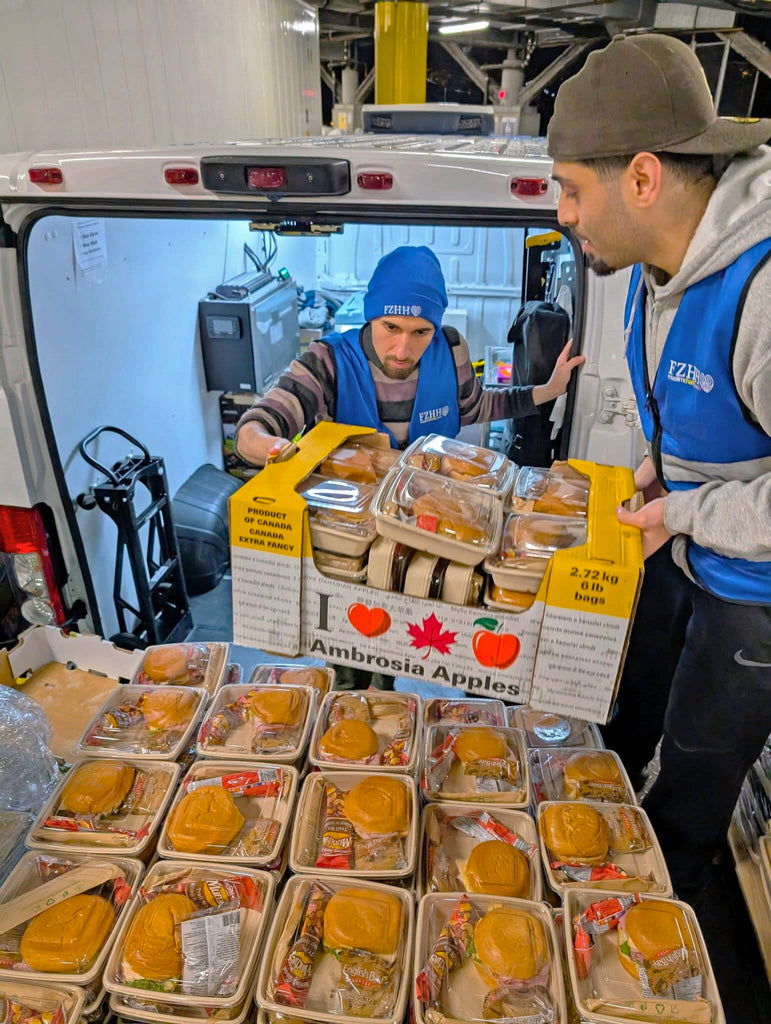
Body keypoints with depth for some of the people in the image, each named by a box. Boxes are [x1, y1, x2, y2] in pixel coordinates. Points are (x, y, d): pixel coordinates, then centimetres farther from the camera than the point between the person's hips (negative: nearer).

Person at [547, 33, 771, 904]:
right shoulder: (660, 261, -4)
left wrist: (685, 514, -22)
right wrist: (656, 467, 1)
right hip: (684, 546, 8)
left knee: (693, 785, 15)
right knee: (625, 714, 26)